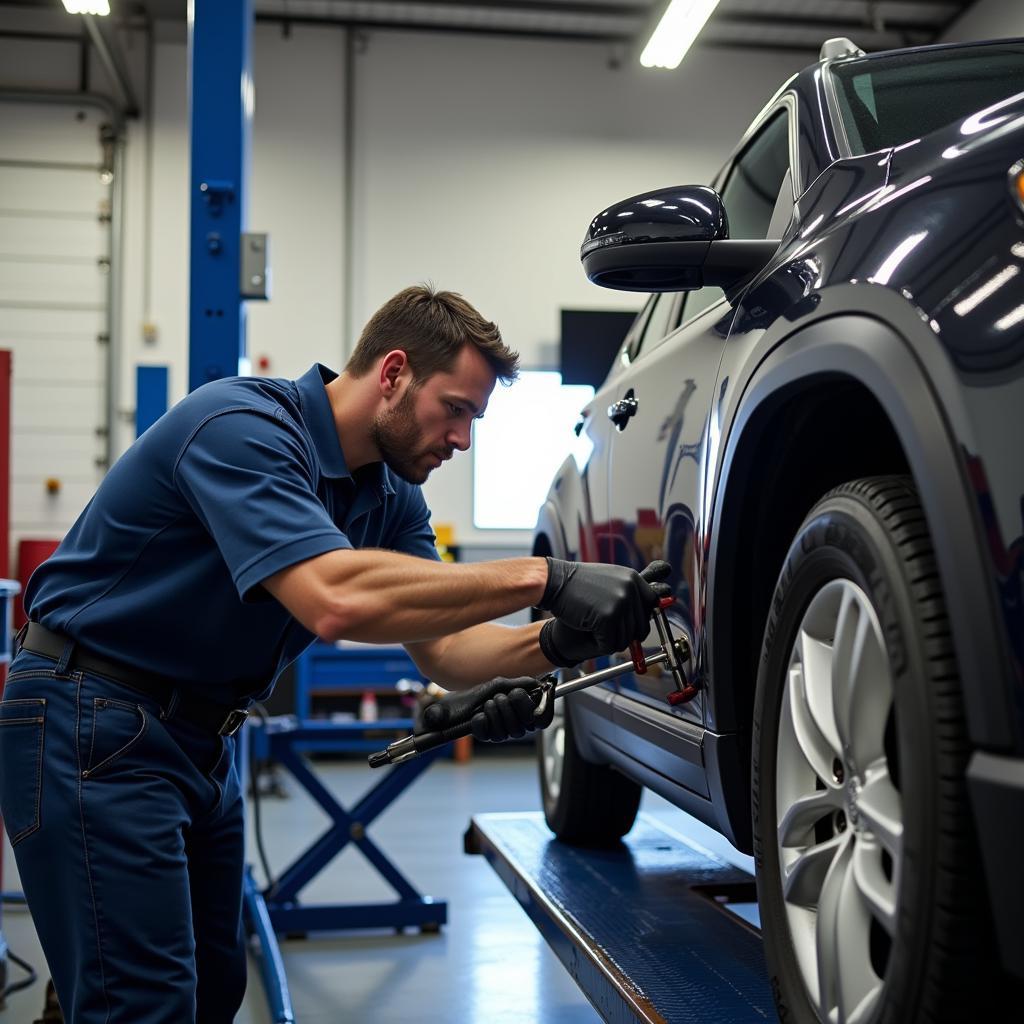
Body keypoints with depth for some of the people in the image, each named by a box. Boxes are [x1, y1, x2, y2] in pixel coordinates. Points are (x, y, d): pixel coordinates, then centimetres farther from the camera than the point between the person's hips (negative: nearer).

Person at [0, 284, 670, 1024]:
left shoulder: (391, 495, 4)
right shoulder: (241, 425, -25)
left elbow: (439, 641, 0)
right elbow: (335, 599, -39)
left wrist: (551, 645, -20)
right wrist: (541, 578, -36)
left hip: (203, 737, 9)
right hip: (94, 730, -9)